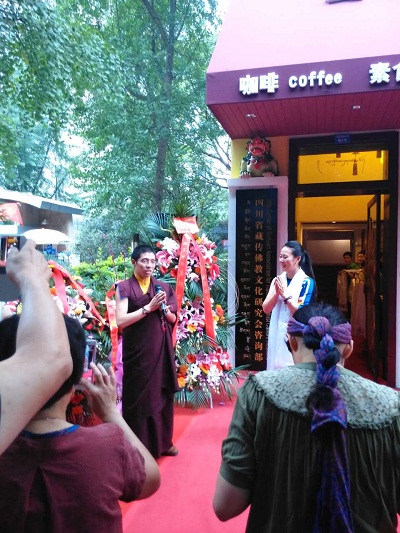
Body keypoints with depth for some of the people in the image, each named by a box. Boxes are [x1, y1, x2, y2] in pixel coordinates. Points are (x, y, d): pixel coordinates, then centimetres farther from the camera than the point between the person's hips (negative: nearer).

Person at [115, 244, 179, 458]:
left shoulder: (163, 287, 6)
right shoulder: (124, 287, -6)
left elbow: (173, 318, 10)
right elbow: (120, 321, -16)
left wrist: (164, 308, -11)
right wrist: (149, 307, -20)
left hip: (161, 349, 4)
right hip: (137, 351, -4)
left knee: (163, 394, 12)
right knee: (139, 396, 3)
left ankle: (163, 442, 28)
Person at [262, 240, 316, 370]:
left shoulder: (307, 282, -8)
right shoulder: (277, 280, 7)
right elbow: (266, 309, 1)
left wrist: (285, 294, -16)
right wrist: (276, 292, -14)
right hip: (276, 334, 5)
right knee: (276, 368, 11)